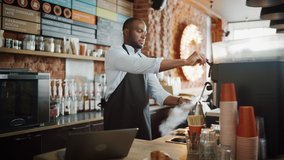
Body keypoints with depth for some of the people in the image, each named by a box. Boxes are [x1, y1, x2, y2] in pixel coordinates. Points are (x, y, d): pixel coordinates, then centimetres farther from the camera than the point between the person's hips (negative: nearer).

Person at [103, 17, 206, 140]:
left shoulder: (144, 59, 12)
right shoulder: (115, 52, -9)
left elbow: (158, 93, 6)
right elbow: (147, 65, -27)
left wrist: (179, 101, -13)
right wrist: (185, 61, -27)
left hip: (142, 121, 6)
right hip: (119, 122, -6)